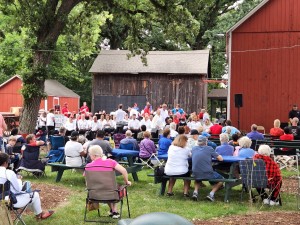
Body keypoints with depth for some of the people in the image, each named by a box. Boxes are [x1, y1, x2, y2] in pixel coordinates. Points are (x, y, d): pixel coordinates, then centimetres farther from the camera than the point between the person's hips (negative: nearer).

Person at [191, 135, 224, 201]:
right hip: (208, 174, -3)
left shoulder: (194, 149, 6)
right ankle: (212, 193, 2)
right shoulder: (209, 148, -4)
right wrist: (215, 155, 19)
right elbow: (221, 159, -2)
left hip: (196, 175, 4)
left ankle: (195, 191, 11)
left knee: (197, 180, 39)